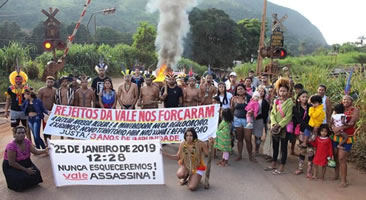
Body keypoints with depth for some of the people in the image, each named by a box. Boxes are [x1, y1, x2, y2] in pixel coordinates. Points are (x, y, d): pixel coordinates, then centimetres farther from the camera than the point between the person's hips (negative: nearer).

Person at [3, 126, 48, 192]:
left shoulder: (27, 142, -9)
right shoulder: (11, 146, -28)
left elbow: (35, 151, -10)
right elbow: (12, 163, -26)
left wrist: (45, 150, -30)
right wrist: (26, 170, -24)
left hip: (25, 163, 6)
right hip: (11, 167, -6)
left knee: (36, 173, -14)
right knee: (23, 178, -24)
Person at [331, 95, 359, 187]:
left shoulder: (355, 110, -4)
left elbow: (351, 123, -16)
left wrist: (339, 128, -22)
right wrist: (333, 127, -18)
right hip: (336, 137, 4)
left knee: (342, 159, -8)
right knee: (335, 157, 11)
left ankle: (343, 180, 3)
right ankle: (336, 175, 29)